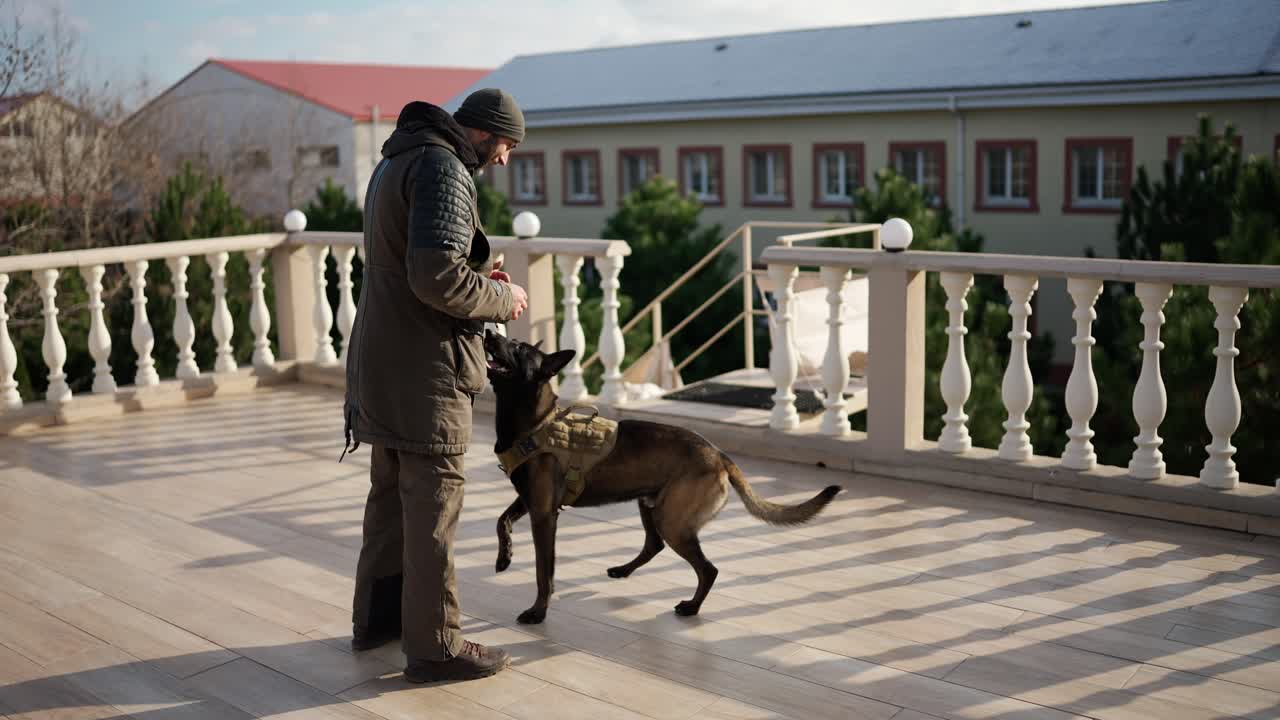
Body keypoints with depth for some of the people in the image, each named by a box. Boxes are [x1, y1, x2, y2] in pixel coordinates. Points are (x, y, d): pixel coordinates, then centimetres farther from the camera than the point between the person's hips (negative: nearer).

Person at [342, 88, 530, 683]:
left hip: (383, 361, 10)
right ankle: (434, 646, 8)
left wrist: (478, 274, 12)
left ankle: (376, 617, 32)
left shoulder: (395, 162, 16)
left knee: (391, 494, 20)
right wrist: (501, 299, -10)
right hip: (424, 370, -10)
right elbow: (437, 277, -26)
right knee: (432, 506, -1)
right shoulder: (443, 167, -16)